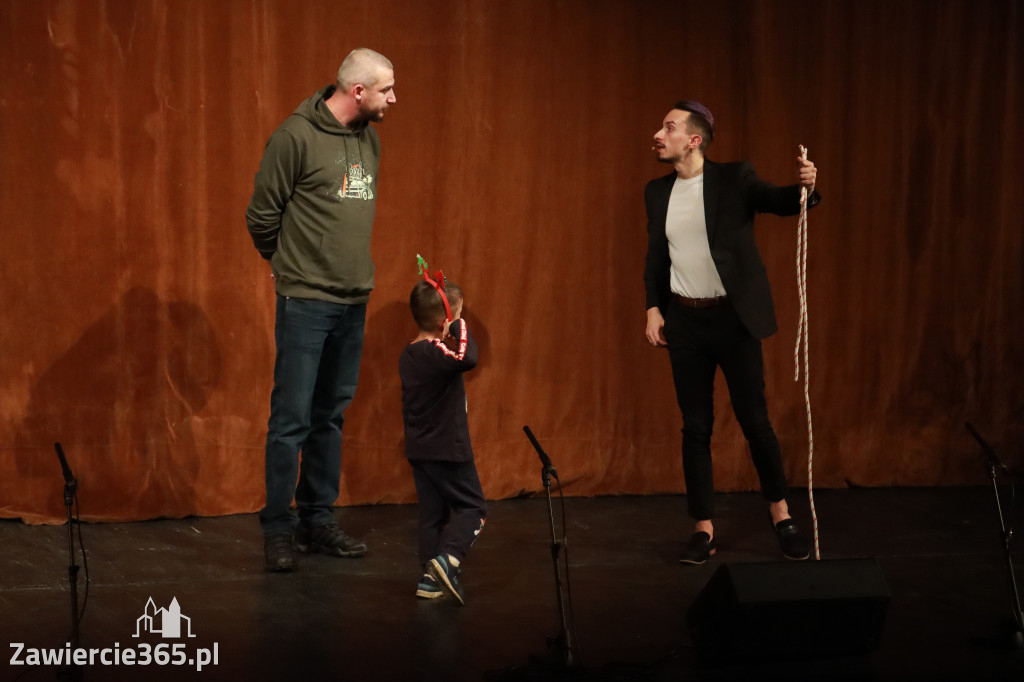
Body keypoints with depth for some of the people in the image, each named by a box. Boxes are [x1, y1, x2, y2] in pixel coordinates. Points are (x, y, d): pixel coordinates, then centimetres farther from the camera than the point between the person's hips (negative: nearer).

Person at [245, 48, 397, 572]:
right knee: (292, 418, -4)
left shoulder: (369, 139, 9)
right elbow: (261, 216, -6)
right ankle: (278, 527, 4)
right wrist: (289, 265, 8)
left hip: (354, 301, 7)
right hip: (305, 300, -7)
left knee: (331, 416, 12)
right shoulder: (296, 136, -12)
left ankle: (318, 520, 20)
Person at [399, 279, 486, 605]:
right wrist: (459, 327, -24)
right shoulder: (437, 351, -19)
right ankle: (447, 558, -17)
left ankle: (431, 578, 11)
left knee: (432, 511, 12)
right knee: (472, 507, 1)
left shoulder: (409, 353, 9)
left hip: (419, 448, 8)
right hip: (447, 449, -8)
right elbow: (467, 358, -39)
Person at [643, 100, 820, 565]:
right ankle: (704, 530, 12)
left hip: (733, 318, -4)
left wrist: (804, 187, -39)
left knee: (754, 419, 1)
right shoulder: (657, 192, 8)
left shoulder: (734, 179, -5)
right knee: (695, 427, 5)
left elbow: (780, 202, -18)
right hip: (684, 322, 4)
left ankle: (780, 514, 19)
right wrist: (653, 308, 4)